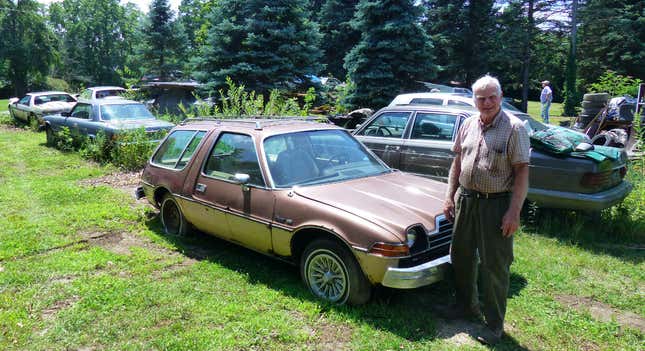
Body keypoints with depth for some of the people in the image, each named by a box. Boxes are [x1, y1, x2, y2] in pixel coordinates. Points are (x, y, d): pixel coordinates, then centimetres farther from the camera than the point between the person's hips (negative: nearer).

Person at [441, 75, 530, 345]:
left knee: (494, 265, 3)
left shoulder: (514, 128, -10)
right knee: (461, 255, 17)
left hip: (496, 204, -6)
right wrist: (449, 197, 8)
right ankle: (467, 305, 39)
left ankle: (495, 324, 19)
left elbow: (522, 172, -13)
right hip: (465, 199, 6)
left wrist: (514, 212, -18)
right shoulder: (469, 125, 7)